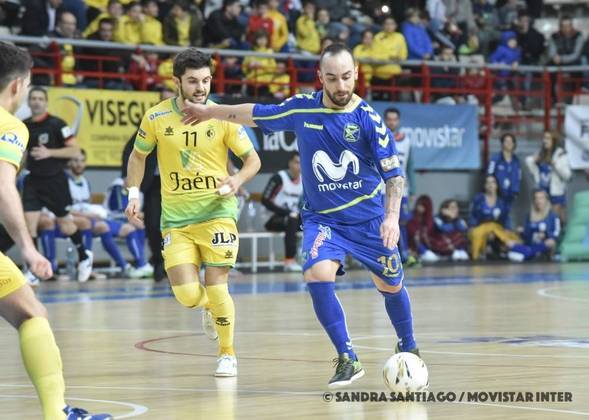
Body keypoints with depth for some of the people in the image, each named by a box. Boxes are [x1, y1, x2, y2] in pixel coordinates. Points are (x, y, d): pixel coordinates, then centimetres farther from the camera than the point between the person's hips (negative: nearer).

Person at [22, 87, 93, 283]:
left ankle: (84, 256, 32)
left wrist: (49, 153, -23)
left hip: (55, 180, -4)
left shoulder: (56, 124, -11)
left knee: (65, 224, 7)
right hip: (33, 180, 4)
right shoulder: (24, 126, 4)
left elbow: (74, 150, -13)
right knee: (29, 222, -8)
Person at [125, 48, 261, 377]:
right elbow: (138, 155, 15)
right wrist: (134, 194, 5)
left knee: (216, 288, -8)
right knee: (187, 294, -9)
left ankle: (228, 354, 15)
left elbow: (253, 159, 2)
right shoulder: (157, 118, -2)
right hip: (175, 218, 1)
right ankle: (210, 308, 30)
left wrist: (238, 180, -18)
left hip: (217, 212, -1)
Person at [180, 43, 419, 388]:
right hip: (322, 217, 1)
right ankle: (348, 360, -17)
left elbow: (394, 173, -13)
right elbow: (255, 114, 10)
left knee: (391, 285, 9)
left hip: (369, 217, -1)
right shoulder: (302, 108, -6)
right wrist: (210, 111, 20)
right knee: (318, 274, -25)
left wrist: (392, 217, -26)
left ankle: (408, 349, 37)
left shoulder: (368, 117, -14)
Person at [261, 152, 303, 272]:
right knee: (292, 221, -38)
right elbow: (265, 200, -17)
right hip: (275, 218, -6)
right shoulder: (279, 178, -12)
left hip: (293, 217, 6)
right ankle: (289, 261, -39)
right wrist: (286, 212, -22)